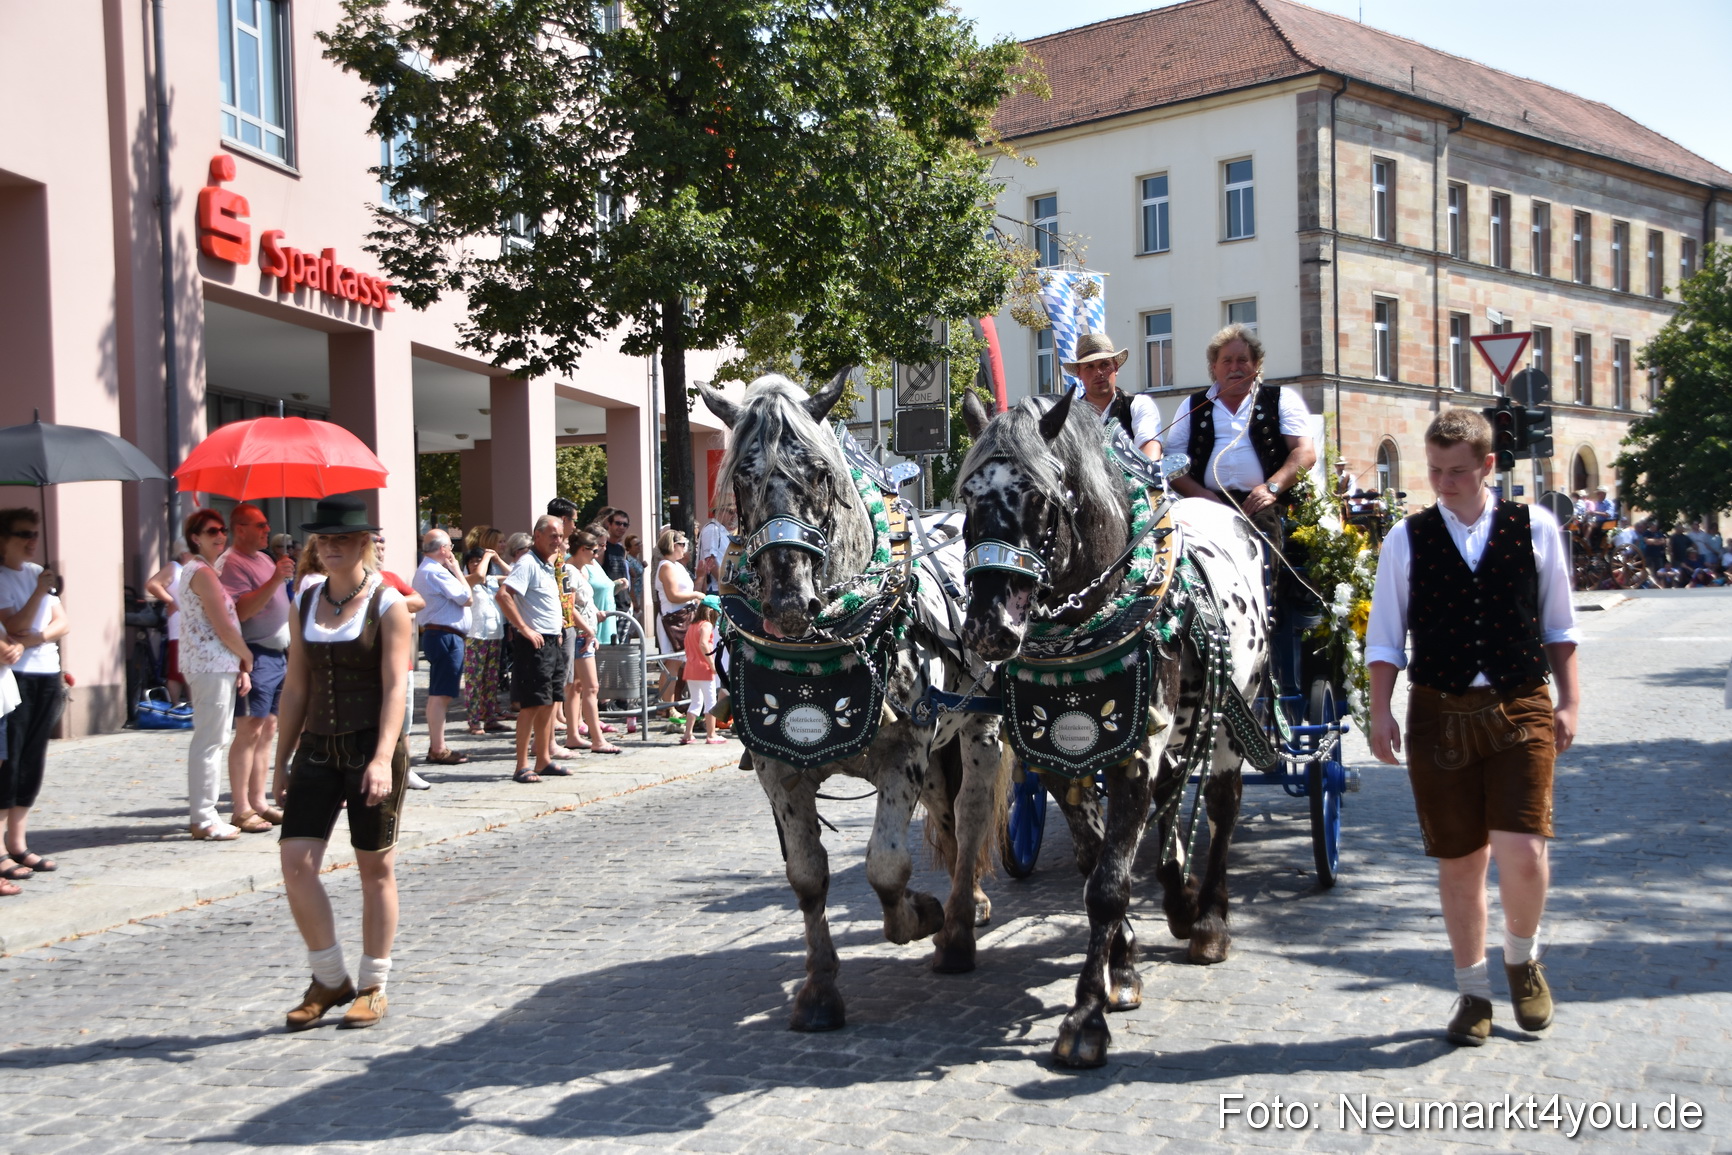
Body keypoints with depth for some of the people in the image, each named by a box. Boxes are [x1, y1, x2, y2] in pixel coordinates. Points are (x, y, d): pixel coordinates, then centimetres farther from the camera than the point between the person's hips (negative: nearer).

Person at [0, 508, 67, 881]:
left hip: (47, 678, 7)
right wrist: (40, 592, -21)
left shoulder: (38, 573, 15)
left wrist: (40, 636, -8)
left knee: (32, 762, 9)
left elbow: (62, 623, 11)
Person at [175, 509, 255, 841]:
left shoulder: (201, 570, 19)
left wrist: (241, 667, 11)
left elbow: (225, 624, 17)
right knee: (209, 742, -7)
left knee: (210, 741, 14)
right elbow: (224, 627, -16)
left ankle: (201, 814, 21)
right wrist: (247, 658, -1)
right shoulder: (202, 573, -12)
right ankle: (203, 820, -5)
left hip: (217, 667, 11)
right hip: (213, 667, -11)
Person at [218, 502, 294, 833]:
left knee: (267, 730, 10)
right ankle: (241, 810, -7)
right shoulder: (231, 563, -11)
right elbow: (241, 610, -23)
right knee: (249, 731, -9)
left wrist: (289, 651, 22)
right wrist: (275, 579, -28)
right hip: (255, 655, -9)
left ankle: (258, 802, 15)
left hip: (277, 656, 9)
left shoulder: (265, 559, 19)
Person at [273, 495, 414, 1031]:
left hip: (371, 747, -4)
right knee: (296, 860, -6)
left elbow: (394, 686, -12)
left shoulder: (387, 604, -5)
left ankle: (373, 986, 18)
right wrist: (282, 759, 11)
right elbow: (296, 686, 13)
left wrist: (383, 757, -23)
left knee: (375, 867, 4)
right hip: (318, 747, 5)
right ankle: (329, 980, 11)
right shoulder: (305, 604, 9)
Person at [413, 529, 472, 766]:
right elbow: (466, 597, -15)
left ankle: (435, 747, 19)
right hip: (446, 636, -11)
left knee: (437, 694, 14)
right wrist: (457, 570, -6)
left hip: (434, 633, 11)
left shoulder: (424, 570, 18)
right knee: (441, 694, -9)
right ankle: (438, 749, -7)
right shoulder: (436, 572, -16)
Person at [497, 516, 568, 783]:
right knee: (532, 704, -8)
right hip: (534, 643, -9)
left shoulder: (547, 565, 16)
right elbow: (504, 595, -26)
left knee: (548, 704, 12)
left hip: (552, 643, 9)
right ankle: (522, 766, -5)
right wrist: (524, 629, -23)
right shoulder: (527, 563, -13)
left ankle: (544, 760, 19)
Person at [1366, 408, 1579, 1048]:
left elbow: (1558, 624, 11)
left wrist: (1568, 700, 6)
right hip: (1440, 713, 1)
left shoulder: (1535, 527, 4)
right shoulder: (1407, 539, 3)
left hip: (1522, 708, -1)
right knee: (1459, 862, 7)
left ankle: (1522, 958, 18)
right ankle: (1473, 991, 25)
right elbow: (1385, 636, 5)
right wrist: (1380, 712, -2)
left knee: (1523, 853, -13)